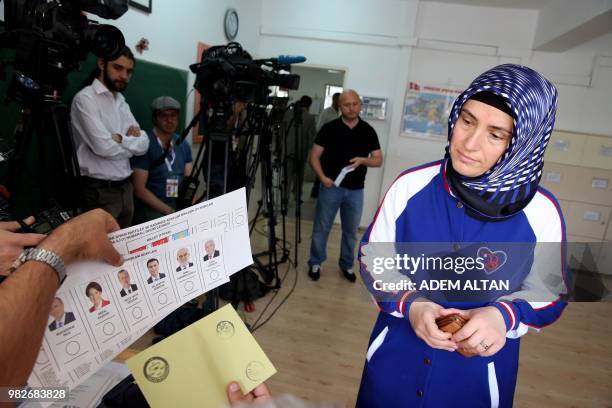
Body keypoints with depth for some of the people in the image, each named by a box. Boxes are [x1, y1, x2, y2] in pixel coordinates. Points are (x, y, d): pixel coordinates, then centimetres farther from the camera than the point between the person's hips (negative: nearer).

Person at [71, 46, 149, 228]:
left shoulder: (122, 102, 14)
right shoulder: (85, 98, -9)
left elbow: (144, 143, 4)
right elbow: (103, 146, -21)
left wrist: (120, 139, -13)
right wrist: (131, 141, -4)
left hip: (125, 188, 7)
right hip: (99, 191, -7)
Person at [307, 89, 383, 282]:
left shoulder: (368, 131, 2)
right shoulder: (329, 128, -4)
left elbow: (378, 160, 2)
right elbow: (314, 156, -3)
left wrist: (363, 160, -18)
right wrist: (322, 177, -18)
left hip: (356, 190, 2)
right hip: (331, 187, -2)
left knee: (350, 231, 14)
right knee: (321, 228, 7)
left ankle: (347, 265, 31)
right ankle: (315, 263, 25)